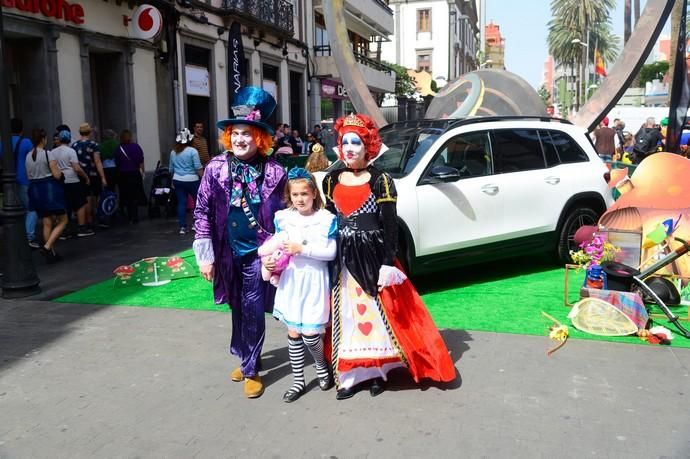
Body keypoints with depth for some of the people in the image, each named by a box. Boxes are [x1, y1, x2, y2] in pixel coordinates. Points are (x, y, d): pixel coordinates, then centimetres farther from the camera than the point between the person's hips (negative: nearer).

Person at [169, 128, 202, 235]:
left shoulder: (173, 152, 7)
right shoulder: (192, 151, -10)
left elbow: (171, 169, 14)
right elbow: (198, 168, -13)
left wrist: (173, 181, 26)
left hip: (177, 181, 5)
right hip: (191, 180, -5)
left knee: (181, 203, 5)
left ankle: (182, 227, 3)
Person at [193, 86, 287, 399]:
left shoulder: (274, 172, -7)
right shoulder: (216, 168, -4)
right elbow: (202, 212, -2)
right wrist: (205, 255, -5)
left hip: (257, 252, -2)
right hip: (228, 252, 2)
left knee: (253, 311, 0)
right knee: (238, 308, 16)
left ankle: (250, 369, 17)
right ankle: (244, 358, 36)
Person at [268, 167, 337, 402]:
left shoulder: (326, 219, -8)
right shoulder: (283, 218, 3)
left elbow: (331, 252, -11)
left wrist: (302, 249, -18)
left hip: (314, 280, -3)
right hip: (291, 279, 4)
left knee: (310, 333, -4)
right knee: (293, 333, 8)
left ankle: (322, 366, 27)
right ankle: (298, 380, 23)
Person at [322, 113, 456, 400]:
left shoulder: (380, 181, -5)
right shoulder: (332, 181, 7)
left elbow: (390, 226, -8)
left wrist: (388, 264, -14)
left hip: (372, 257, -4)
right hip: (342, 259, 4)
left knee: (377, 313, 2)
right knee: (347, 316, 7)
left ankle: (376, 370, 17)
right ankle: (351, 374, 16)